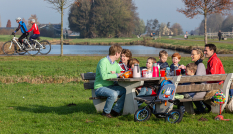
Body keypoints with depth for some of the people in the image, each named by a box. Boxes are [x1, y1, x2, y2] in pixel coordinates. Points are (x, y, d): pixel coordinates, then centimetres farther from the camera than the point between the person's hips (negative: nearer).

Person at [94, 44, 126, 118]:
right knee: (113, 94, -36)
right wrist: (117, 75, -20)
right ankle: (106, 112, -12)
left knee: (126, 91, -13)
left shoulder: (115, 63, 13)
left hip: (111, 86, 8)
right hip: (100, 88, -8)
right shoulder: (103, 62, -15)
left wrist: (114, 73, -8)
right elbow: (104, 76, -28)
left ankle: (115, 110, -5)